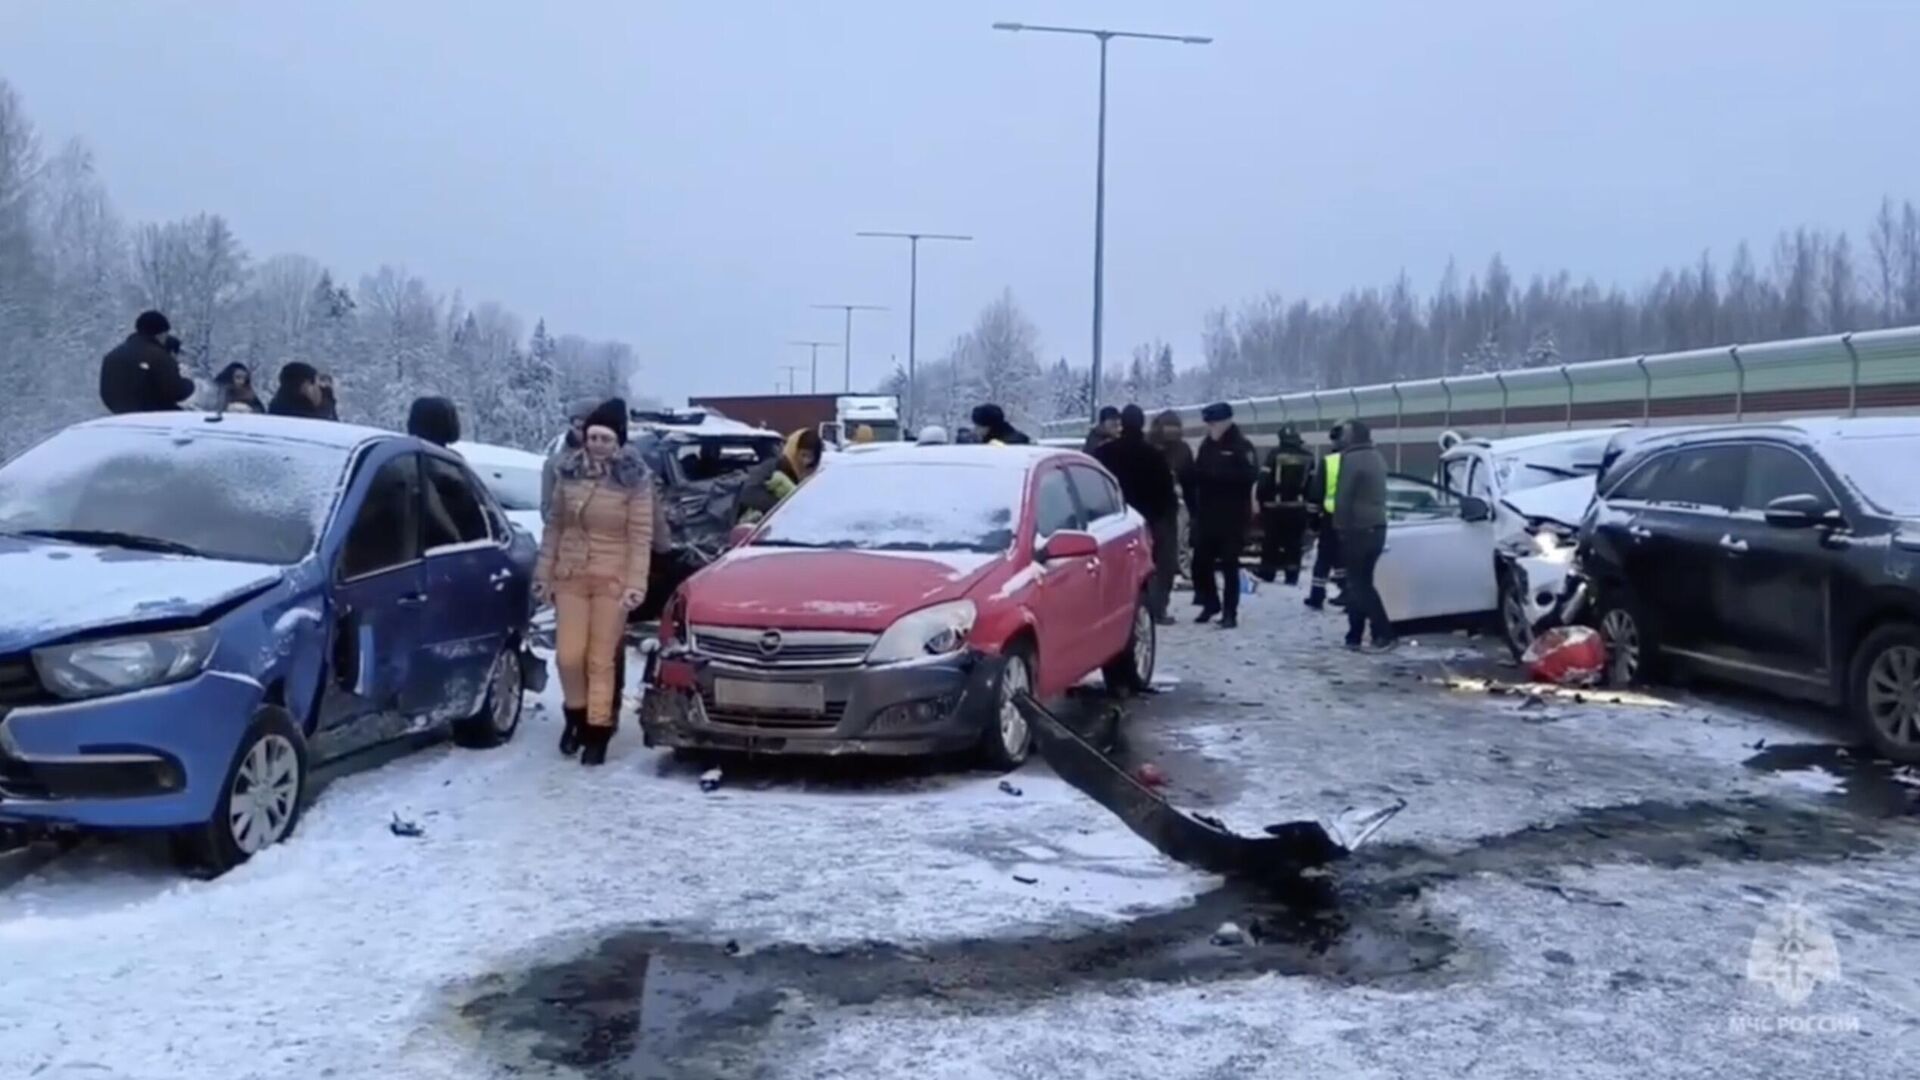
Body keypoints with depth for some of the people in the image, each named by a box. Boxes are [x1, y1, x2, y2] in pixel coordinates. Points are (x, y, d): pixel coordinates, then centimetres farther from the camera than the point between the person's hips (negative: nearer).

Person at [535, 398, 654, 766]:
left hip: (612, 580, -3)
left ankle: (598, 731, 13)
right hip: (570, 576, 3)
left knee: (602, 660, 1)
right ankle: (576, 713, 27)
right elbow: (553, 525, 9)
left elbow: (641, 535, -9)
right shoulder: (569, 473, 2)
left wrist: (636, 584, -15)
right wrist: (544, 573, 8)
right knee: (568, 656, 1)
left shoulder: (635, 479, -8)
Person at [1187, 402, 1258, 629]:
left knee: (1229, 566, -1)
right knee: (1200, 563, 7)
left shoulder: (1241, 446, -7)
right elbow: (1196, 475, 15)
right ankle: (1210, 604, 26)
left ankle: (1230, 613, 6)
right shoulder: (1207, 445, 12)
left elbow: (1250, 475, -19)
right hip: (1207, 515, 6)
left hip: (1232, 517, -6)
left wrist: (1217, 473, -25)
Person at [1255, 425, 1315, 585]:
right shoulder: (1308, 457, 3)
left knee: (1271, 541, 7)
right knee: (1294, 543, 7)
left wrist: (1262, 501, 3)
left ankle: (1267, 573, 11)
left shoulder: (1275, 455, -8)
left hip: (1274, 506, -2)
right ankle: (1292, 576, 7)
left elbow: (1264, 482, -9)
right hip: (1298, 507, 2)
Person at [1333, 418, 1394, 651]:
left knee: (1358, 585, -4)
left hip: (1358, 529, -9)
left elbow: (1343, 498, -17)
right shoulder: (1377, 457, 15)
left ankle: (1383, 634, -9)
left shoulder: (1352, 459, -15)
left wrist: (1340, 527, -9)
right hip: (1377, 527, 9)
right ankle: (1355, 635, 14)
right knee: (1361, 583, 12)